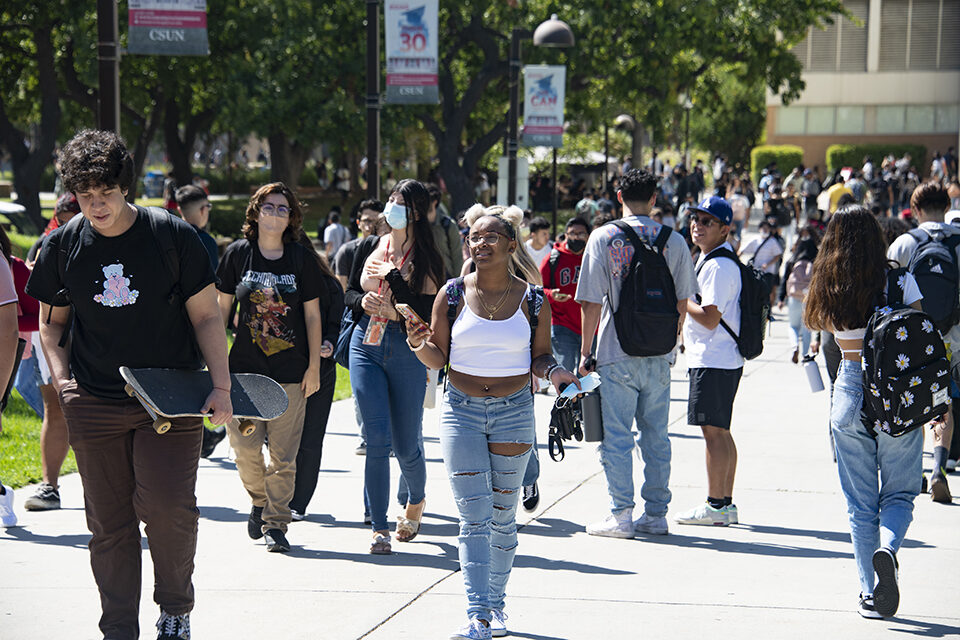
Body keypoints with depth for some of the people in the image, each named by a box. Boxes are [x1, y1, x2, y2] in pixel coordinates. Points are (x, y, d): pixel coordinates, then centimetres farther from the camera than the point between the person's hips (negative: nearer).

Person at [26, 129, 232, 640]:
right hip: (94, 403, 2)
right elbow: (51, 320, 16)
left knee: (168, 506, -14)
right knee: (108, 523, 4)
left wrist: (222, 387, -9)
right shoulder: (62, 247, 1)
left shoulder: (173, 237, -6)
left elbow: (206, 316, -1)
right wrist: (61, 375, 0)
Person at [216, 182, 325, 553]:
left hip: (291, 371, 0)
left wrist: (314, 366, 2)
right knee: (245, 447, -3)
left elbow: (312, 316, 6)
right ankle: (259, 501, 25)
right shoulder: (237, 254, 3)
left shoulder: (301, 259, 3)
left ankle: (274, 523, 7)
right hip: (245, 366, 0)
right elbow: (222, 308, 10)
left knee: (283, 454, -2)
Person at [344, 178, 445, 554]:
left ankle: (416, 501, 37)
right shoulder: (369, 248, 9)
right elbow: (349, 292, 18)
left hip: (407, 350, -2)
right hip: (366, 345, 2)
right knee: (377, 438, -9)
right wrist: (363, 301, -4)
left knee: (406, 445, 4)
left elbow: (426, 311, -13)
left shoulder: (426, 259, -3)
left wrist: (392, 276, -14)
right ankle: (379, 528, -4)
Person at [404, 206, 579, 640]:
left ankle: (496, 604, 25)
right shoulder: (452, 295, -1)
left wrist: (553, 372, -15)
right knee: (474, 517, -7)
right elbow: (438, 357, 3)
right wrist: (419, 345, -19)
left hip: (513, 413, 1)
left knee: (502, 517, 10)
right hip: (462, 412, -1)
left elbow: (539, 358, 6)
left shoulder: (532, 300, 0)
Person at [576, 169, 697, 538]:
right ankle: (656, 514, 15)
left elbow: (592, 302, -7)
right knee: (655, 435, 11)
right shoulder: (673, 241, 2)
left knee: (616, 437, 2)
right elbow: (682, 303, 6)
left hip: (617, 355, -3)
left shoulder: (604, 237, -6)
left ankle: (621, 516, 2)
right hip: (658, 356, 3)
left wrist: (585, 352, 1)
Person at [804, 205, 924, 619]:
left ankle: (869, 592, 9)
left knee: (860, 503, 10)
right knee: (900, 493, 12)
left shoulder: (829, 290, -2)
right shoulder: (900, 281, -7)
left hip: (851, 393, 1)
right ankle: (887, 549, -18)